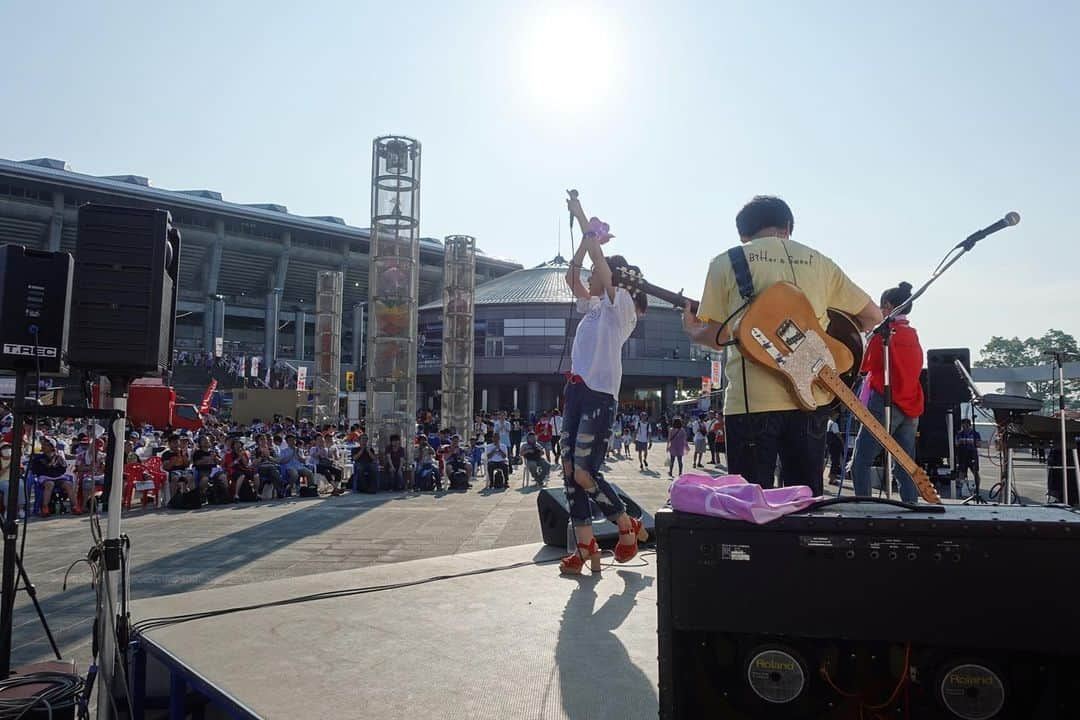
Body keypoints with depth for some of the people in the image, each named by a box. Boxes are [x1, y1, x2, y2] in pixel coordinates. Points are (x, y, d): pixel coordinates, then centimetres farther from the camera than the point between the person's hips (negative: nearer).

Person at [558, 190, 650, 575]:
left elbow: (602, 266, -8)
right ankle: (584, 547, 9)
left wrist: (584, 220, -2)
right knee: (570, 470, 2)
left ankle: (628, 526, 13)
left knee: (584, 473, -11)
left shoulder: (621, 305, 0)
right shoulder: (594, 306, 22)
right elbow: (572, 276, 20)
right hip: (576, 390, 9)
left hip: (600, 393, -9)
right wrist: (585, 236, 14)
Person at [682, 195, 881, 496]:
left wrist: (690, 329, 22)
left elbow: (718, 337, 2)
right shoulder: (817, 261, 14)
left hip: (750, 400, -3)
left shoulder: (726, 262, 5)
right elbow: (872, 316, 17)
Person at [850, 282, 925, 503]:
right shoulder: (913, 336, 12)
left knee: (860, 464, -4)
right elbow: (914, 370, 20)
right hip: (911, 407, 7)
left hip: (885, 404, -7)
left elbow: (866, 367, -3)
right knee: (905, 467, 10)